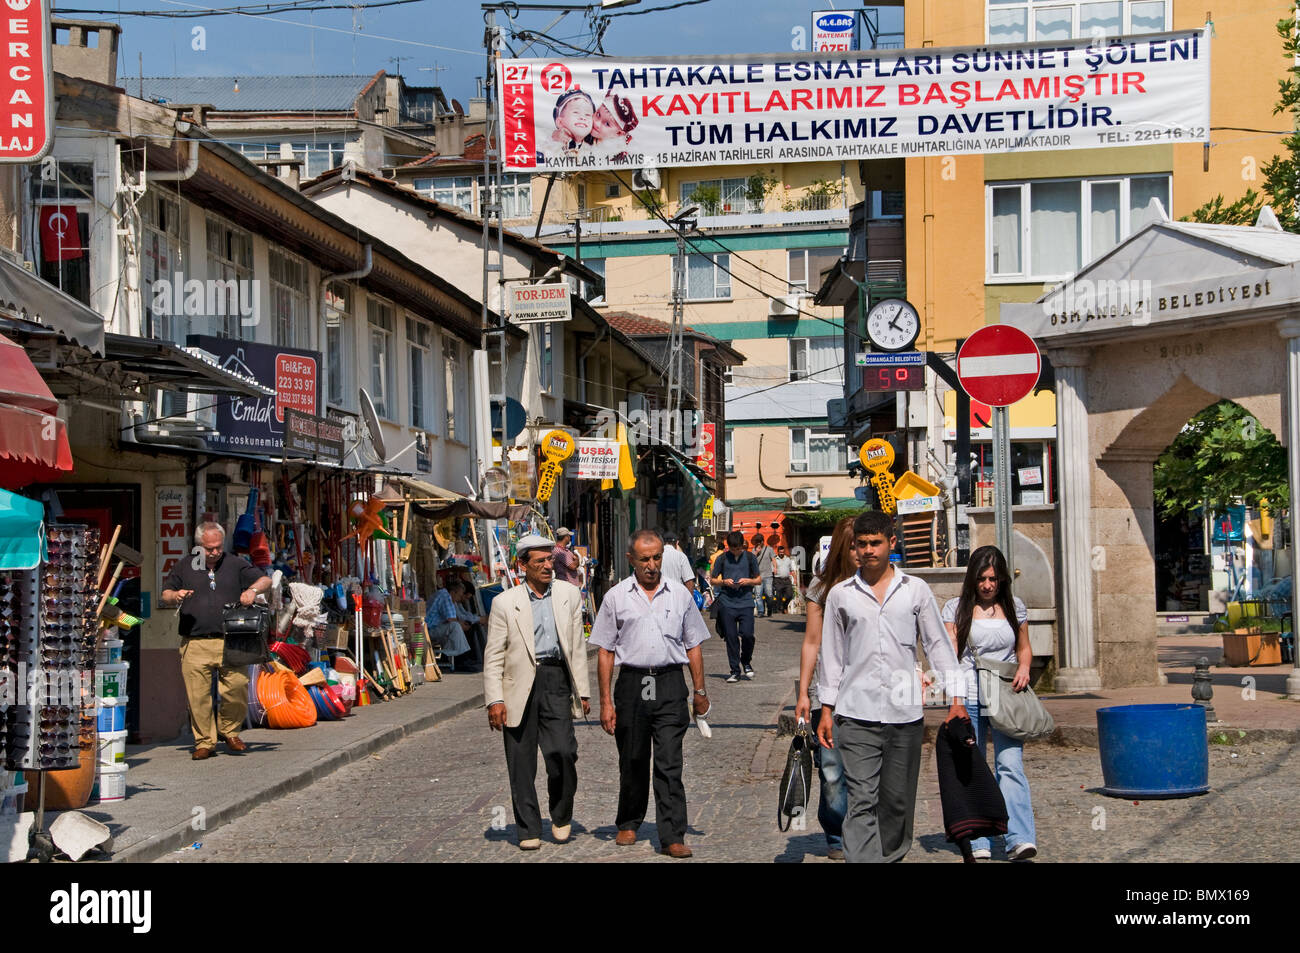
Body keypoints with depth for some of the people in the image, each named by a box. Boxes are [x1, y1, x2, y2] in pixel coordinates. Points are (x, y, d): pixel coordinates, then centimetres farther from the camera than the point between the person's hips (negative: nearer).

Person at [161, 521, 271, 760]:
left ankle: (229, 732, 11)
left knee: (238, 687, -11)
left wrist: (252, 590, -13)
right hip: (194, 644, 0)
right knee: (198, 696, -3)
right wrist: (176, 596, -8)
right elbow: (165, 595, 16)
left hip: (229, 641, 0)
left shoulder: (235, 564, 13)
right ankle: (204, 742, 8)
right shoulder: (184, 567, 16)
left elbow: (265, 579, 9)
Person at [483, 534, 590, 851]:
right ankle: (528, 830, 15)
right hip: (520, 684, -1)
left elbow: (577, 646, 13)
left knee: (562, 751, -12)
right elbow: (493, 656, 2)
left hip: (556, 680, 1)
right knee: (521, 761, 3)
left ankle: (562, 816, 13)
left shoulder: (569, 594, 10)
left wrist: (582, 691, 9)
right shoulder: (505, 603, 3)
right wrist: (494, 700, -6)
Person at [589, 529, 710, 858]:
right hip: (632, 683, 0)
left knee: (670, 763, -6)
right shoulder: (616, 597, 4)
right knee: (632, 761, 11)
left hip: (670, 684, 0)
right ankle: (628, 824, 30)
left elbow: (693, 645, 14)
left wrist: (699, 690, 10)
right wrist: (605, 701, 0)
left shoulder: (679, 594, 8)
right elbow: (605, 652, 5)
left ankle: (672, 836, -6)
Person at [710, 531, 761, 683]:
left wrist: (748, 581, -8)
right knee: (731, 637, 0)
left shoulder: (750, 557, 7)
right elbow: (712, 580, 11)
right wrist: (724, 582, -9)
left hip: (746, 601, 0)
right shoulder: (722, 558, 5)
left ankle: (746, 662, 16)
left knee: (747, 634, -11)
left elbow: (758, 580, 13)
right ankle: (735, 670, 10)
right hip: (727, 602, 0)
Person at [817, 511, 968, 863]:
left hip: (905, 713, 1)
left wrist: (956, 697, 3)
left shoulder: (915, 590, 8)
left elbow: (938, 644, 10)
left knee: (897, 800, 8)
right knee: (861, 801, -11)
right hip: (856, 715, -1)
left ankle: (890, 857, 23)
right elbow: (831, 655, 12)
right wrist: (826, 710, 9)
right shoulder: (840, 595, 8)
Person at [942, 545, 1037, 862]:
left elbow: (1024, 648, 21)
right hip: (969, 698, 0)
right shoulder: (956, 608, 4)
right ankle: (978, 844, 6)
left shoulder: (1015, 607, 11)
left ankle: (1020, 839, -20)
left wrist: (1024, 669, -1)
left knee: (1010, 764, -13)